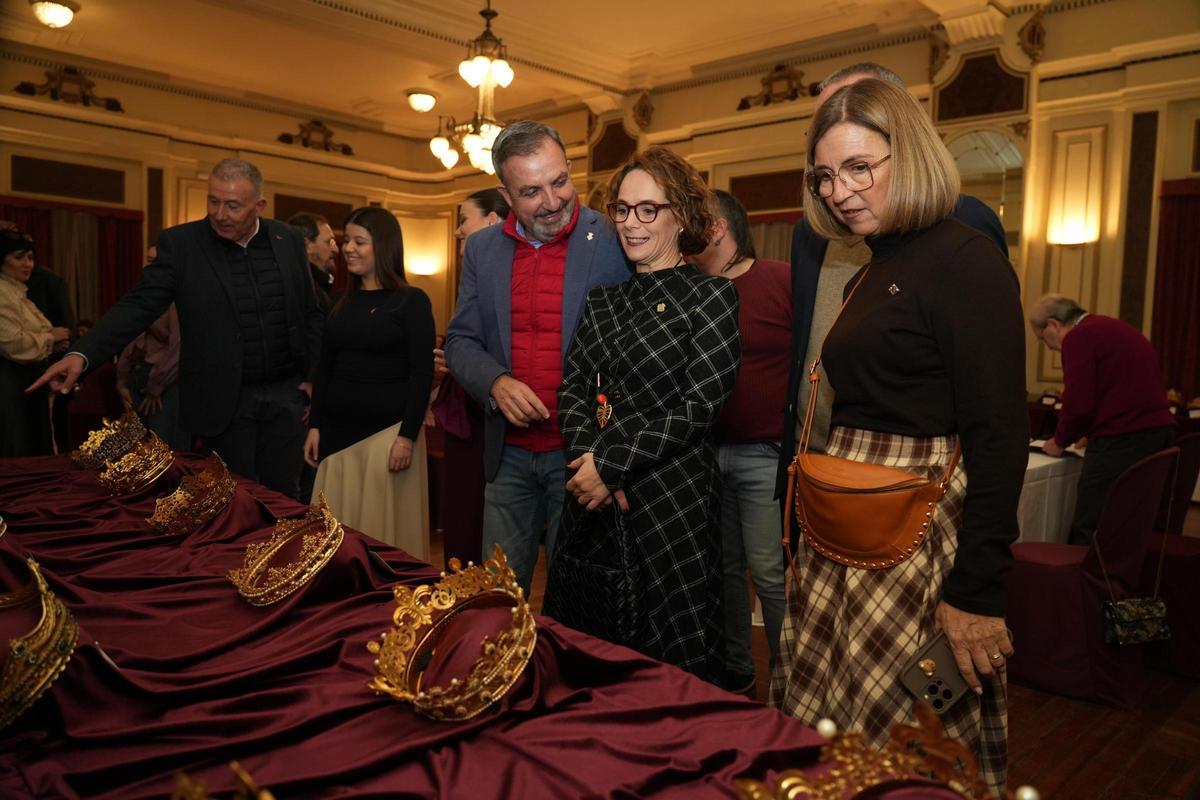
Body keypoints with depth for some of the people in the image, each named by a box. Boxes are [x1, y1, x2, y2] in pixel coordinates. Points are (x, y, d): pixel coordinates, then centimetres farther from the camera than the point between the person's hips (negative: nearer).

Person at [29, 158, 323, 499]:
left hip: (286, 394, 2)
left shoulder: (288, 240, 3)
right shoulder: (180, 243, -4)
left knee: (284, 495, 10)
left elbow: (311, 314, 9)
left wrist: (312, 378, 5)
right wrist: (82, 354, -23)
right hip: (225, 402, -1)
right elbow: (139, 305, -10)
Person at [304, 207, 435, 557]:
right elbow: (324, 369, 15)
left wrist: (408, 436, -15)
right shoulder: (342, 302, 13)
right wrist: (315, 425, 9)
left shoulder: (412, 301, -5)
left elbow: (422, 373, -9)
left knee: (384, 527, 2)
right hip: (339, 431, 6)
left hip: (387, 430, -5)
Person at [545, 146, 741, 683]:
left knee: (671, 652, 4)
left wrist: (612, 464, -15)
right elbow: (572, 388, 6)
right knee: (583, 643, 16)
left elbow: (699, 407, -13)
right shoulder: (603, 300, 13)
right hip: (594, 496, 6)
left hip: (672, 496, -6)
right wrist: (590, 461, -11)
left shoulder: (710, 297, -5)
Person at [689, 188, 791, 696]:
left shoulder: (783, 282, -6)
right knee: (722, 567, 13)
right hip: (703, 451, 5)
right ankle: (733, 671, 29)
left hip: (765, 453, -5)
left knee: (769, 571, 0)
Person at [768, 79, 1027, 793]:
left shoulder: (965, 260, -11)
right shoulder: (872, 272, 15)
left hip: (919, 529, -8)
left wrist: (977, 592, -19)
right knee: (828, 731, 16)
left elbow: (1001, 437, -17)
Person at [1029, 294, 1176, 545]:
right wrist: (1086, 433, 28)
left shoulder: (1078, 337, -8)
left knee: (1088, 533, -5)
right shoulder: (1117, 329, 21)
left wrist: (1060, 442, 3)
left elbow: (1078, 403, -13)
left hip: (1122, 440, -10)